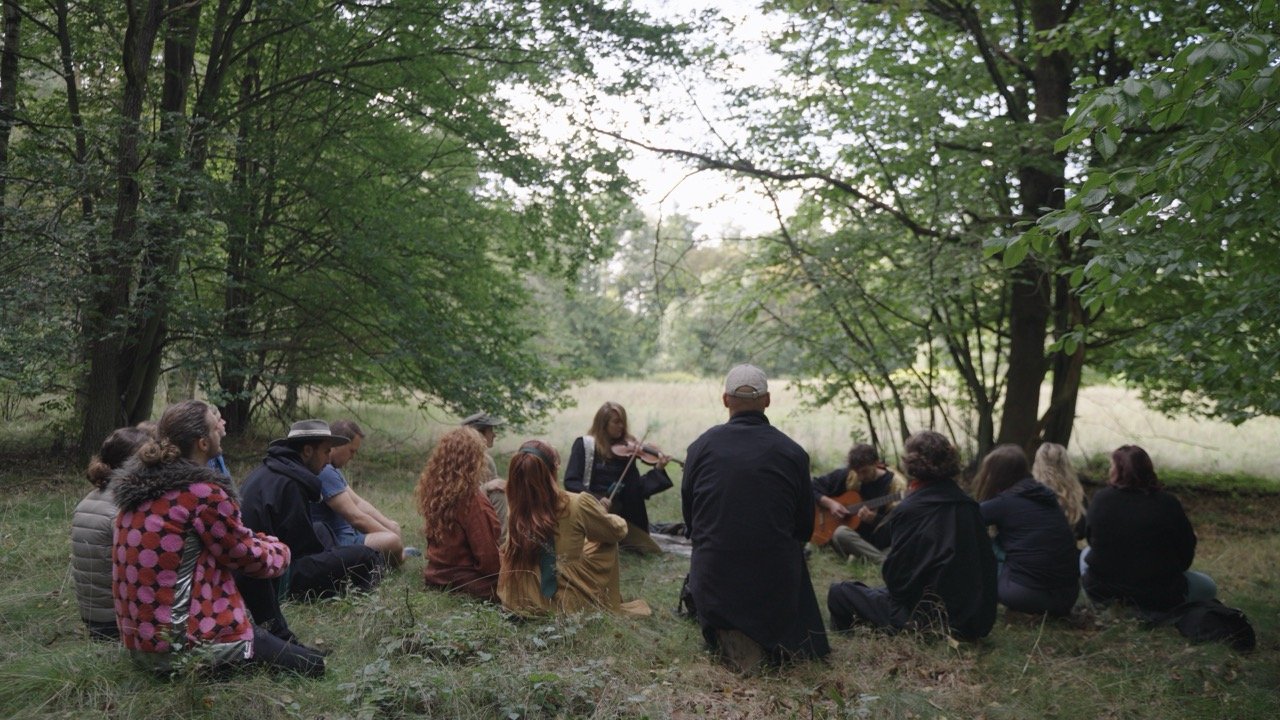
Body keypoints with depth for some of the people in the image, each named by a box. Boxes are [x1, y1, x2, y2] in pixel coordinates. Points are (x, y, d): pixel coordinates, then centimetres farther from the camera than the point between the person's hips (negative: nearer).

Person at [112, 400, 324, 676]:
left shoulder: (139, 488, 7)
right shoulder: (203, 493, -18)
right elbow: (248, 558, -7)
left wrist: (258, 541, 15)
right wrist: (280, 550, 12)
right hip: (185, 647, -9)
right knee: (312, 664, -1)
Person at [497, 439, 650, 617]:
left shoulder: (515, 508, -9)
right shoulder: (577, 504, -20)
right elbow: (618, 531, 0)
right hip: (563, 603, -4)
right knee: (608, 544, 16)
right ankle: (610, 604, 29)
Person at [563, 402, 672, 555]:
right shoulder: (584, 445, -3)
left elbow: (635, 488, 2)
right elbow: (570, 482, -10)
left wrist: (658, 470, -13)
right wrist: (595, 499, -24)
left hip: (617, 514, 4)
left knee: (653, 551, -5)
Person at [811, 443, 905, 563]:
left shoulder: (895, 484, -7)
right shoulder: (846, 475, -2)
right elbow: (813, 486, 3)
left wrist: (873, 519, -28)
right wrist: (830, 503, -13)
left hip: (877, 540, -2)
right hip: (852, 536, 2)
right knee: (841, 533, -35)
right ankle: (886, 563, -28)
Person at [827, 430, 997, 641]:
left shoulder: (910, 510, -15)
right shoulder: (968, 505, 2)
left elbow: (893, 574, -12)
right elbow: (986, 562, 8)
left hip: (930, 619, -7)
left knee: (839, 592, 2)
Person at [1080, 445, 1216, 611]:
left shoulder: (1101, 499, -9)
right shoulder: (1168, 504, -12)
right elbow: (1186, 555, -2)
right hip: (1156, 596, -1)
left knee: (1086, 553, 34)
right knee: (1208, 586, 25)